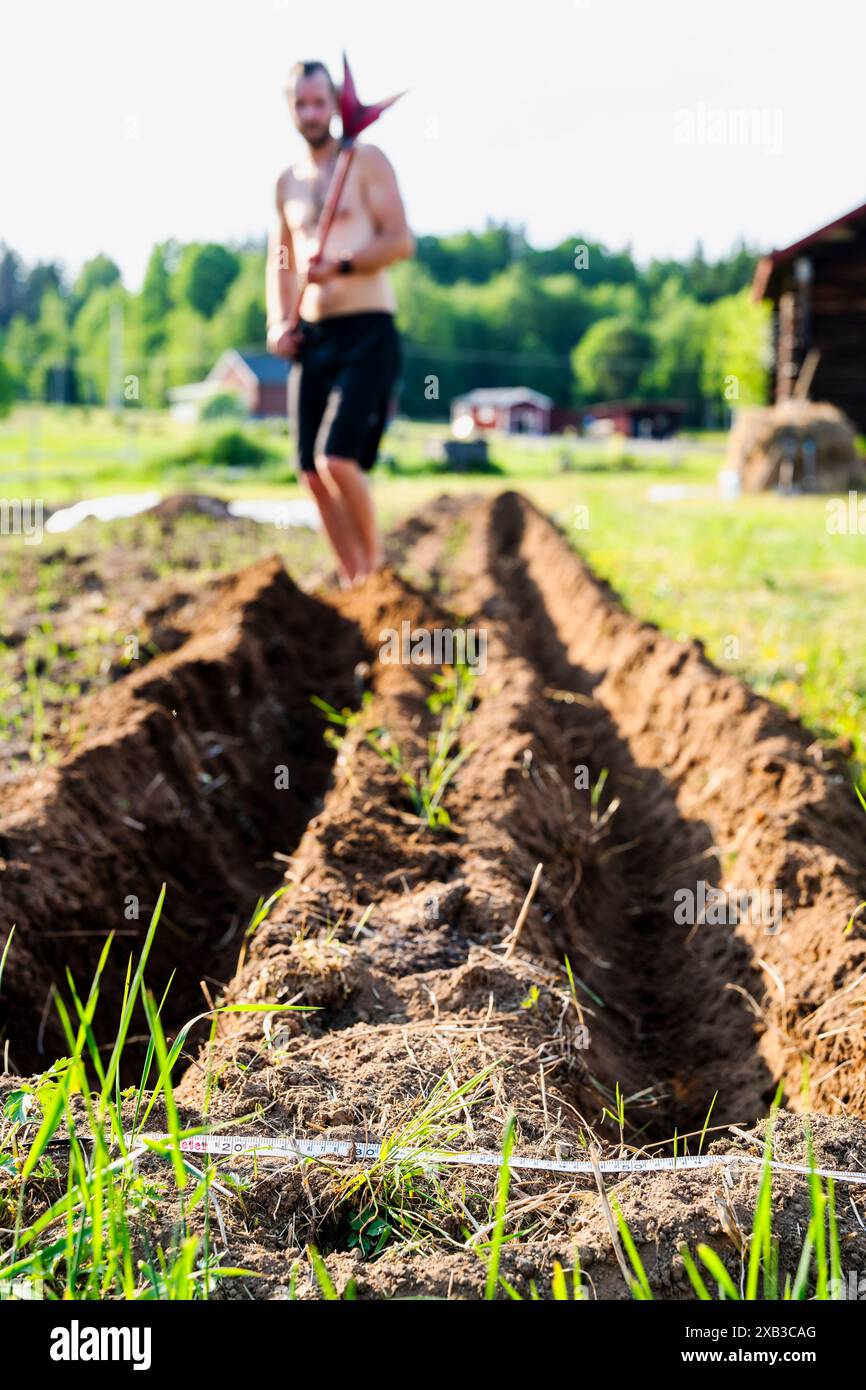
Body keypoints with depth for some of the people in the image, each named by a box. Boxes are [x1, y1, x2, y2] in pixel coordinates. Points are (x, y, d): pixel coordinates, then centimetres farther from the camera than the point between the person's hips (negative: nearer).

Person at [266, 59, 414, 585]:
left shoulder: (366, 160, -1)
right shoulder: (288, 181, 16)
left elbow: (401, 241, -10)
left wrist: (340, 266, -22)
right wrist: (278, 323, 7)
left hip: (367, 330, -6)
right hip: (311, 336, 6)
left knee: (337, 459, -18)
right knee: (313, 473, 3)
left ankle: (376, 557, 5)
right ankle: (354, 580, 16)